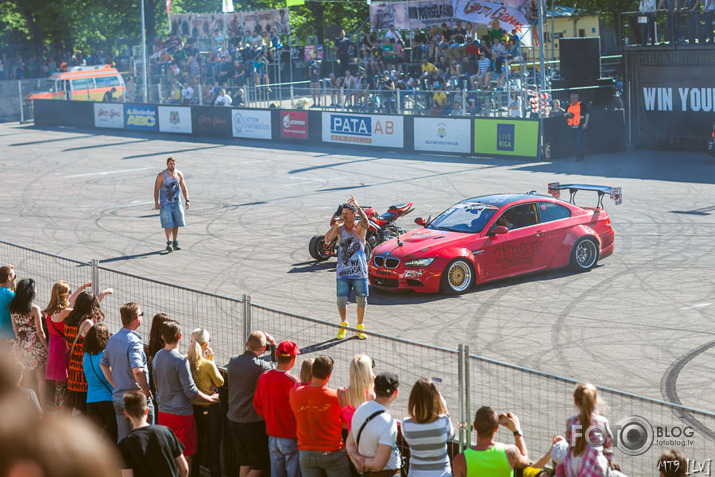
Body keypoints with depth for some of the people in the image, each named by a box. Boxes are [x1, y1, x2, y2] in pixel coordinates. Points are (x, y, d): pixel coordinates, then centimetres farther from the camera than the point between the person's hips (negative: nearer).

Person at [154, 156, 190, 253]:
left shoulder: (179, 174, 2)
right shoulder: (162, 175, -9)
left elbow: (184, 188, 8)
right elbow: (156, 189, -7)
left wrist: (187, 200, -1)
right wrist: (156, 203, -14)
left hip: (176, 202, 4)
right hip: (165, 203, -4)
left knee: (176, 224, 8)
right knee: (168, 224, -12)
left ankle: (175, 243, 19)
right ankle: (169, 243, -18)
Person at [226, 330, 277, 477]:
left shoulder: (233, 360, 1)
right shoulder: (261, 366, -18)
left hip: (233, 419, 6)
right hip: (253, 421, -6)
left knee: (244, 464, 15)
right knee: (259, 465, 6)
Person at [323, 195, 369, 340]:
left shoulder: (359, 227, -3)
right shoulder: (339, 228, 4)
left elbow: (365, 221, -26)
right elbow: (327, 239, -10)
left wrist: (357, 205, -35)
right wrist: (336, 224, -15)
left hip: (359, 272, -1)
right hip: (342, 272, 1)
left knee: (362, 300, 5)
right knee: (341, 300, -2)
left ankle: (359, 328, 20)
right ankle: (343, 325, 20)